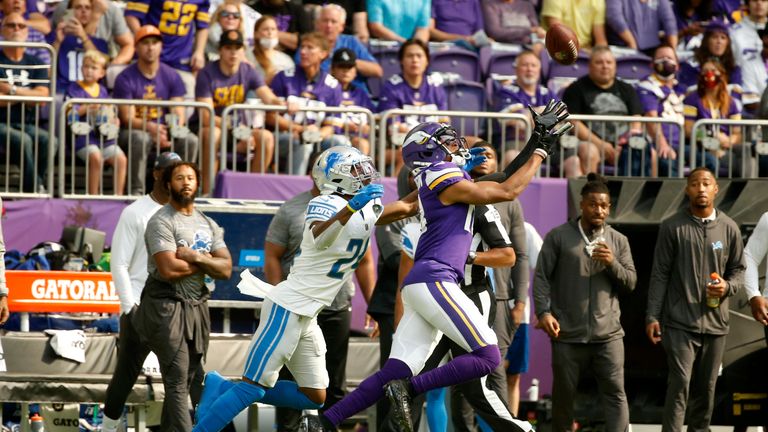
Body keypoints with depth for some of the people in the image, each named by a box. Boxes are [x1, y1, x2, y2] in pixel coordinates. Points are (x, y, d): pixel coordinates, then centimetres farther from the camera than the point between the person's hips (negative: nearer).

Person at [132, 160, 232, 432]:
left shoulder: (209, 225, 15)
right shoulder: (162, 222, -6)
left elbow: (226, 269, 5)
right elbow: (168, 269, -19)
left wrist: (196, 257, -13)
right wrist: (207, 262, -4)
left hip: (197, 306, 7)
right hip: (167, 307, -7)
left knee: (184, 380, 9)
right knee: (177, 381, -13)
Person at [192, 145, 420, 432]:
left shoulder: (369, 210, 10)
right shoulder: (325, 205, -16)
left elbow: (405, 207, 25)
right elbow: (319, 239, -37)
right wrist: (352, 207, -47)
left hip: (308, 317, 9)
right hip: (288, 308, -9)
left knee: (314, 397, 9)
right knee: (255, 386, -10)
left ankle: (222, 389, 13)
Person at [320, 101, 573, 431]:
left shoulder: (436, 180, 22)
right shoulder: (445, 180, -6)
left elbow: (502, 180, 29)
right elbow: (508, 191, -4)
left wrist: (536, 142, 28)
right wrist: (541, 150, 4)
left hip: (419, 286, 10)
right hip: (434, 281, -10)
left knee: (394, 374, 3)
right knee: (488, 357, -11)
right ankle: (408, 389, -16)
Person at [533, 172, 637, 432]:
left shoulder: (618, 241, 11)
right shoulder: (559, 237, 3)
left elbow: (630, 283, 9)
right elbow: (542, 277, 0)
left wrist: (612, 264, -10)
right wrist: (544, 312, -12)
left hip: (608, 333, 1)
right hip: (568, 333, -1)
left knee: (615, 394, -8)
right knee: (564, 395, 8)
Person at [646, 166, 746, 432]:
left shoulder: (729, 228, 4)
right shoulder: (672, 227, -3)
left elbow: (738, 269, 14)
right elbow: (660, 274, -1)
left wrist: (728, 287, -9)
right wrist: (652, 316, -5)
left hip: (715, 322, 3)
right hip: (680, 322, -3)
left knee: (706, 387, 11)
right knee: (679, 385, -11)